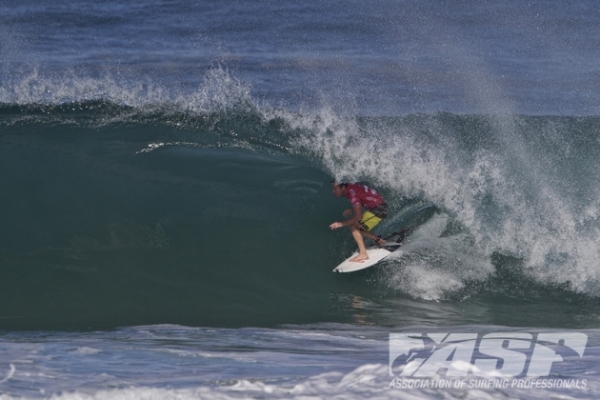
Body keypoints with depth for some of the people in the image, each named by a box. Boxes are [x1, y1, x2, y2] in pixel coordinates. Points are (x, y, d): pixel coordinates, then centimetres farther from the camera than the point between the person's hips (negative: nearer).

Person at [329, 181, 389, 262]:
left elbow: (358, 216, -25)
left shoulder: (352, 193, -22)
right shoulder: (350, 188, 5)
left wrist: (341, 224, -19)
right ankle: (379, 240, 16)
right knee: (357, 228, 13)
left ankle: (363, 254, -18)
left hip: (379, 210, -9)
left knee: (353, 226, -11)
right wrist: (351, 210, 5)